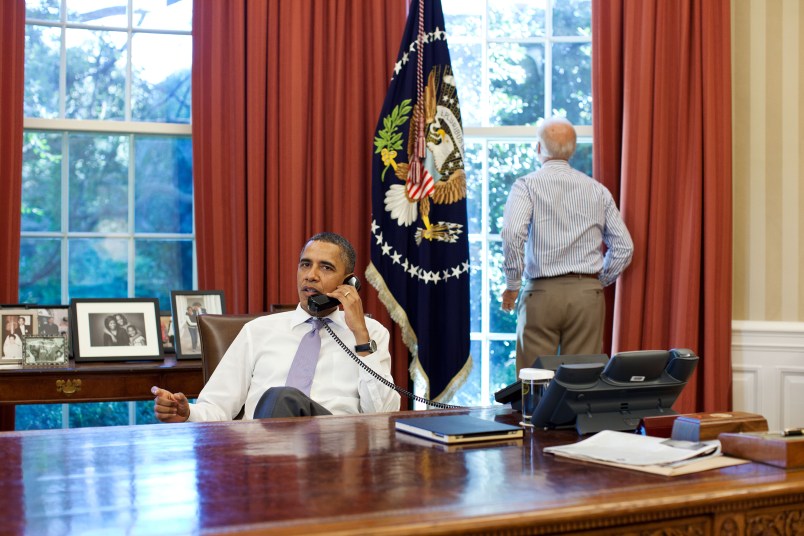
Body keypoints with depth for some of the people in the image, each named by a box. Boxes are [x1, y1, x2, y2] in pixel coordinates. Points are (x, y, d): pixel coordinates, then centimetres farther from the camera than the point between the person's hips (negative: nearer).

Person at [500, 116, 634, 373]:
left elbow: (512, 233, -18)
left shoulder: (526, 185, -1)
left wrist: (512, 284, -8)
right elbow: (624, 246, 7)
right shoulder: (597, 190, 10)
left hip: (542, 293, -3)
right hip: (588, 294, 3)